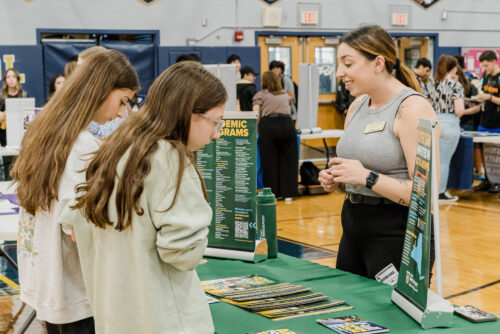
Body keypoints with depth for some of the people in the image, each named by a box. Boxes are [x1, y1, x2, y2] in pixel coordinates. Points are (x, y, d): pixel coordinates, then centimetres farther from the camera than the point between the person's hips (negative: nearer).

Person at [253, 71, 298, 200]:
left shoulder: (260, 95, 16)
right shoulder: (286, 95, 27)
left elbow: (255, 115, 3)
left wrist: (256, 128, 19)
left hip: (269, 125, -2)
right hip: (287, 125, 3)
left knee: (269, 160, 4)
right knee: (288, 159, 8)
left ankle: (272, 193, 7)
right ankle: (287, 193, 10)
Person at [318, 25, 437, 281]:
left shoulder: (413, 108, -13)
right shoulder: (358, 106, 10)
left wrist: (367, 177, -23)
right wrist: (334, 180, 3)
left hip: (397, 232, -8)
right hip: (353, 226, 8)